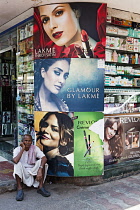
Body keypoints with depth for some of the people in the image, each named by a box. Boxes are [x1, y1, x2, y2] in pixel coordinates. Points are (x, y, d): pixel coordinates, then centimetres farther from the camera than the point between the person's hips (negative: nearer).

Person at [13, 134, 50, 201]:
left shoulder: (35, 148, -7)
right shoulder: (17, 149, -10)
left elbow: (44, 158, -23)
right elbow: (15, 161, -32)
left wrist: (40, 170, -39)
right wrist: (23, 149, -24)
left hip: (33, 171, 2)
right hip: (22, 172, -1)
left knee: (41, 161, -22)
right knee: (18, 164, -30)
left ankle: (41, 187, -21)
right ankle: (19, 189, -26)